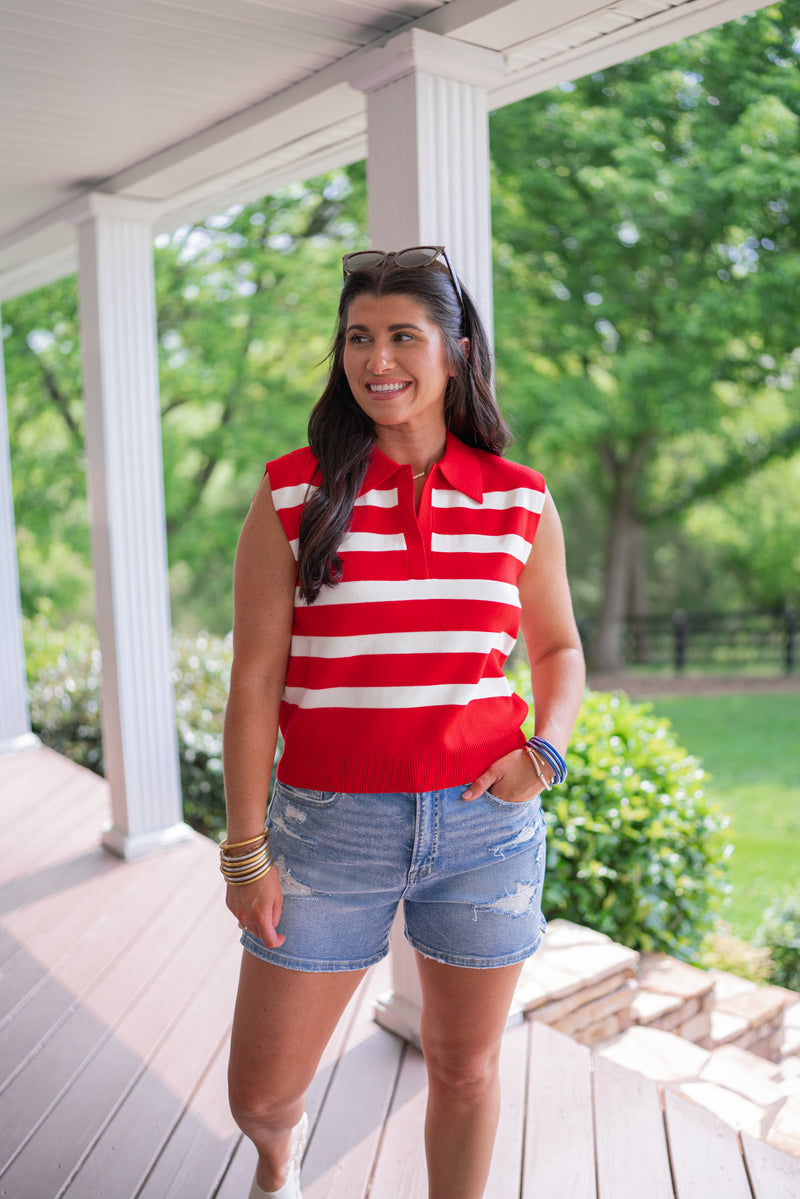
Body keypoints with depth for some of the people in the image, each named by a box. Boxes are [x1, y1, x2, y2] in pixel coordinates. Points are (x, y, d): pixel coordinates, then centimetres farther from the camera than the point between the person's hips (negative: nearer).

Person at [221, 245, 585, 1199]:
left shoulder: (520, 501, 1)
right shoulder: (293, 495, -5)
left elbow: (557, 647, 13)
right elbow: (253, 684, -4)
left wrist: (548, 747, -6)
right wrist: (245, 852, -5)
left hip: (484, 822, 1)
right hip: (331, 823, 0)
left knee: (465, 1069, 16)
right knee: (260, 1092, 11)